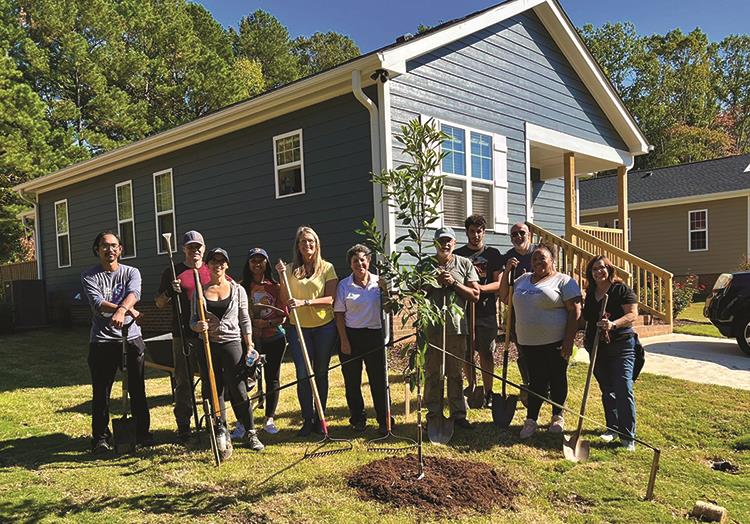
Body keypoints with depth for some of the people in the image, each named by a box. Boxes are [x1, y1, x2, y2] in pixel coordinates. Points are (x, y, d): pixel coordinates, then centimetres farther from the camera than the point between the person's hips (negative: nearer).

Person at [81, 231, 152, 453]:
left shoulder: (131, 272, 5)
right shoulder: (89, 276, 3)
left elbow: (133, 293, -17)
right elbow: (97, 303, -14)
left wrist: (121, 310, -38)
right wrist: (126, 309, -28)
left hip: (132, 338, 1)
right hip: (102, 341, -1)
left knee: (137, 390, 7)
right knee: (101, 392, 5)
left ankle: (143, 433, 19)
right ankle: (101, 437, 19)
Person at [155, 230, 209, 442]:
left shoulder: (211, 271, 12)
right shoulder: (173, 272, 5)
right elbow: (159, 304, 6)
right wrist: (170, 292, -12)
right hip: (184, 335, -2)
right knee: (183, 381, 3)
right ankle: (183, 426, 13)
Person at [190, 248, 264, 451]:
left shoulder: (237, 290, 5)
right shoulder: (199, 291, 6)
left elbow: (245, 320, 6)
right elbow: (193, 320, 8)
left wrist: (250, 346, 1)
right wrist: (198, 326, -16)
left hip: (232, 344, -1)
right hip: (208, 345, 2)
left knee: (239, 391, -4)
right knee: (214, 391, 6)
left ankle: (250, 433, 9)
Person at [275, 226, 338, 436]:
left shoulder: (327, 268, -1)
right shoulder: (290, 269, 4)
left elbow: (330, 299, -9)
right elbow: (284, 301, 2)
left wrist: (305, 302, -19)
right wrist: (282, 277, -9)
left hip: (324, 326, -1)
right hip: (298, 327, 1)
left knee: (321, 373, 8)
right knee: (303, 374, -2)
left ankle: (320, 419, 21)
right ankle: (307, 419, 11)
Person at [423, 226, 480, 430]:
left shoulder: (465, 264, 7)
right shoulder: (425, 265, 6)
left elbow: (475, 295, 2)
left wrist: (454, 283, -9)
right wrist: (435, 282, -11)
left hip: (456, 327, 0)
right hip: (431, 327, 0)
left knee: (455, 373, 9)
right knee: (432, 373, 6)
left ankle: (458, 414, 19)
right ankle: (433, 415, 16)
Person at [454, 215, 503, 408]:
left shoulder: (493, 254, 6)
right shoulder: (458, 254, 7)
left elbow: (498, 283, 1)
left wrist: (480, 287, -16)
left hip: (486, 311, -1)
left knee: (486, 353, 3)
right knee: (467, 353, 7)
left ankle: (488, 392, 13)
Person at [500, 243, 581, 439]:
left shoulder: (564, 281, -4)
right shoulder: (523, 279, 12)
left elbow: (575, 311, -9)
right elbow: (504, 297, 16)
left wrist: (569, 340, -15)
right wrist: (507, 272, 5)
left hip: (555, 342, -4)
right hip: (529, 342, 4)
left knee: (557, 379, 10)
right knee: (536, 380, 8)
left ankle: (557, 417, 26)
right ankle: (531, 420, 12)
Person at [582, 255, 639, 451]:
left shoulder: (622, 290, -5)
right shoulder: (590, 293, 12)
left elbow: (633, 314, -14)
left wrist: (613, 324, -29)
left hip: (621, 346, -6)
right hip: (597, 347, 6)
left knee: (623, 389, -11)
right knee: (607, 391, 13)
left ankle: (628, 436, -4)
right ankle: (612, 428, 26)